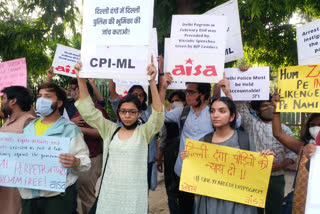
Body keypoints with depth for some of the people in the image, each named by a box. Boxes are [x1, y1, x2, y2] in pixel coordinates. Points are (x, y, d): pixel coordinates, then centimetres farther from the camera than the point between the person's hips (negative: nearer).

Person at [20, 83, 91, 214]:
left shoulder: (70, 129, -3)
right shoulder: (28, 129, 13)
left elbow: (85, 160, -9)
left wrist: (76, 163, -29)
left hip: (57, 195, -4)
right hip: (28, 195, 4)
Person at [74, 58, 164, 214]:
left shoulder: (144, 132, 0)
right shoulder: (110, 129, 5)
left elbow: (158, 115, -16)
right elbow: (88, 110, 1)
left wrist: (152, 82, -28)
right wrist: (81, 79, -9)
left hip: (134, 191, -2)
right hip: (109, 190, 2)